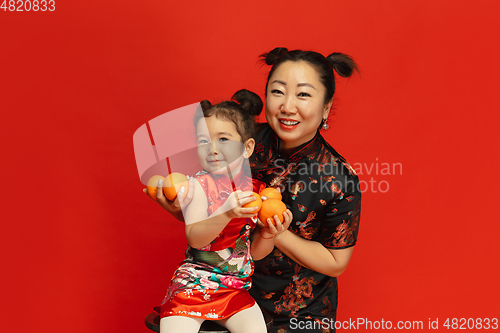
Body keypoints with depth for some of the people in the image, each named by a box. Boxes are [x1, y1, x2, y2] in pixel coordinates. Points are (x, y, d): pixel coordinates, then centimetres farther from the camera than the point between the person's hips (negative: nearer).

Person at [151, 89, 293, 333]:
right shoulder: (199, 184, -6)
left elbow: (255, 252, 7)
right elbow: (194, 238, -18)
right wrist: (226, 213, -32)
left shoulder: (257, 190, 2)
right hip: (194, 282, -2)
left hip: (236, 287, 2)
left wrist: (269, 234, -14)